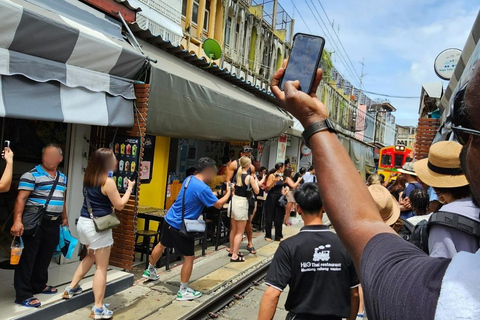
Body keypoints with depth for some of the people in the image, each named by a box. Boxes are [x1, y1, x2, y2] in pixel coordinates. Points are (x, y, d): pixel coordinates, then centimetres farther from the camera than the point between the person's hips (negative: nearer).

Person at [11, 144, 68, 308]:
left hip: (53, 223, 7)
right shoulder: (31, 175, -10)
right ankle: (23, 295, 7)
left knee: (45, 256, 17)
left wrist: (64, 218, 23)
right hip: (35, 222, -7)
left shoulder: (62, 177, 13)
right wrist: (17, 220, -24)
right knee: (28, 257, -1)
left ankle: (39, 285, 35)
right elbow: (21, 198, -16)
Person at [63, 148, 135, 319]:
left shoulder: (88, 177, 5)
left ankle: (71, 288, 38)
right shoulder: (108, 181, -19)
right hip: (98, 227, -8)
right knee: (101, 267, 1)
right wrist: (129, 188, -1)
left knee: (91, 256, 31)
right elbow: (119, 205, -12)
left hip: (83, 222, 8)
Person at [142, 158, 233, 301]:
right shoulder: (202, 188, -24)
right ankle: (183, 291, 12)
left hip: (170, 220, 9)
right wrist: (229, 192, -2)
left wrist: (216, 193, 10)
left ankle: (150, 271, 50)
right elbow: (218, 204, -16)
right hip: (181, 226, -9)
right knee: (189, 257, 4)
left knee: (161, 245, 28)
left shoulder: (189, 179, 3)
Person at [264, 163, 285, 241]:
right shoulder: (271, 176, -9)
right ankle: (268, 236, 13)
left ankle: (279, 236, 15)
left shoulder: (281, 176, 10)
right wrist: (274, 181, -24)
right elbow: (268, 188, -12)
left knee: (279, 217, 7)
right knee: (269, 217, 3)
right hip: (271, 197, -6)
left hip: (279, 198, 6)